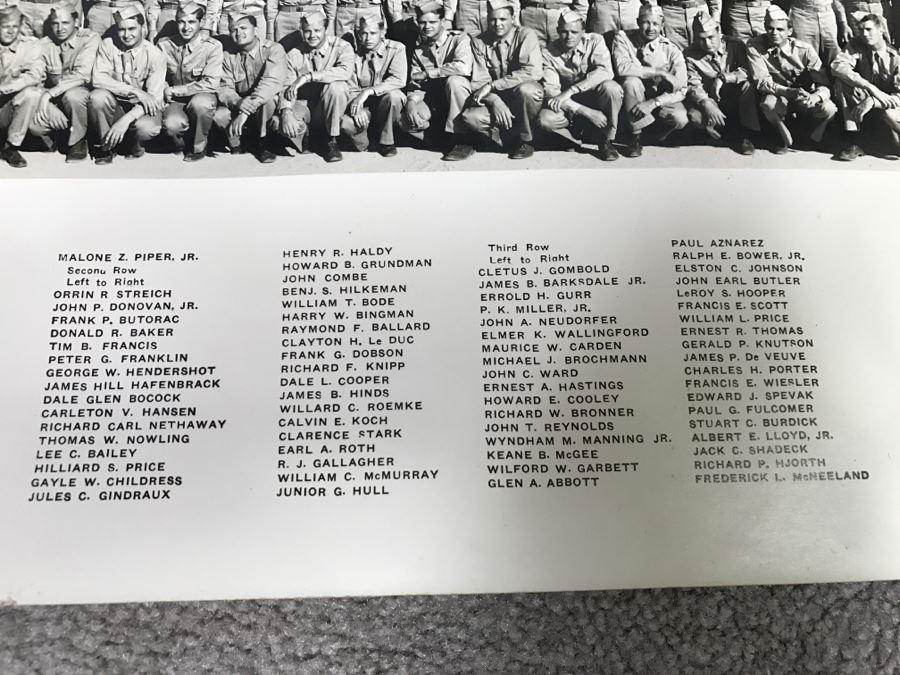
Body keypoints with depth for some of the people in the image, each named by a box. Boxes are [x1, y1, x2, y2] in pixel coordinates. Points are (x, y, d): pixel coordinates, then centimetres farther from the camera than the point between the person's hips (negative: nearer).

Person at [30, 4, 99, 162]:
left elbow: (82, 75, -23)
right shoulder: (44, 44, 1)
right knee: (34, 124, -24)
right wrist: (50, 107, -22)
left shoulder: (90, 38, -11)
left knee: (73, 95, -38)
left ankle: (77, 141, -10)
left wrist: (49, 94, -28)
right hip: (53, 100, 3)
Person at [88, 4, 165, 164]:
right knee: (97, 96, -31)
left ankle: (133, 146, 4)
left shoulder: (155, 55, -12)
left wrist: (125, 120, -32)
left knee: (148, 128, -36)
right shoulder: (108, 45, -5)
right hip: (115, 104, 2)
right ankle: (106, 146, -6)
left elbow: (154, 98, -19)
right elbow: (98, 78, -16)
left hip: (141, 108, -2)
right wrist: (134, 90, -29)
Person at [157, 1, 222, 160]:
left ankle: (198, 147, -9)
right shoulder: (164, 45, 0)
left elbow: (211, 83, -18)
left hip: (201, 97, -1)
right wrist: (164, 92, -16)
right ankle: (183, 145, 6)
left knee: (200, 103, -38)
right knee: (172, 125, -33)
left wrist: (174, 90, -16)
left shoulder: (213, 46, -9)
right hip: (174, 101, 1)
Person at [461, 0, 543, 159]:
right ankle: (511, 137, -2)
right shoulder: (479, 43, 0)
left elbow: (534, 71, -24)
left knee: (525, 89, -38)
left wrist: (493, 85, -27)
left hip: (528, 93, -2)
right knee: (471, 117, -26)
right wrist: (495, 101, -29)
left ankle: (525, 139, -11)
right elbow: (479, 81, -7)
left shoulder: (526, 35, -10)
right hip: (497, 97, 2)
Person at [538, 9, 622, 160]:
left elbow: (605, 71, -27)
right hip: (568, 105, 0)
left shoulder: (595, 41, -10)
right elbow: (550, 90, -19)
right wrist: (587, 112, -30)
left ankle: (607, 141, -13)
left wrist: (569, 91, -37)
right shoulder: (549, 52, -10)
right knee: (544, 119, -30)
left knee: (611, 87, -33)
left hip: (595, 98, 0)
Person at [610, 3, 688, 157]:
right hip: (633, 98, 0)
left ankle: (661, 132, 12)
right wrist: (660, 72, -28)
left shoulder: (672, 51, -11)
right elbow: (622, 67, -28)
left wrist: (653, 103, -32)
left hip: (662, 99, 0)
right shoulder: (623, 38, -10)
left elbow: (681, 90, -15)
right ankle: (636, 137, -17)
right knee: (632, 81, -32)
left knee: (680, 119, -29)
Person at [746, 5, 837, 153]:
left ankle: (814, 137, 7)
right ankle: (786, 138, -5)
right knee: (768, 104, -36)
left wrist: (815, 97, -42)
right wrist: (789, 92, -36)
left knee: (828, 108, -29)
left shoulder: (805, 49, -14)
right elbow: (761, 81, -19)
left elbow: (824, 84, -16)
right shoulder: (754, 46, -15)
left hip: (805, 97, 0)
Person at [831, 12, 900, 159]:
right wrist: (871, 88, -35)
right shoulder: (857, 46, -9)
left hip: (887, 105, -3)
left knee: (888, 114, -39)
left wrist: (872, 102, -37)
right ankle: (853, 144, -28)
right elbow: (837, 66, -28)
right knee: (841, 81, -26)